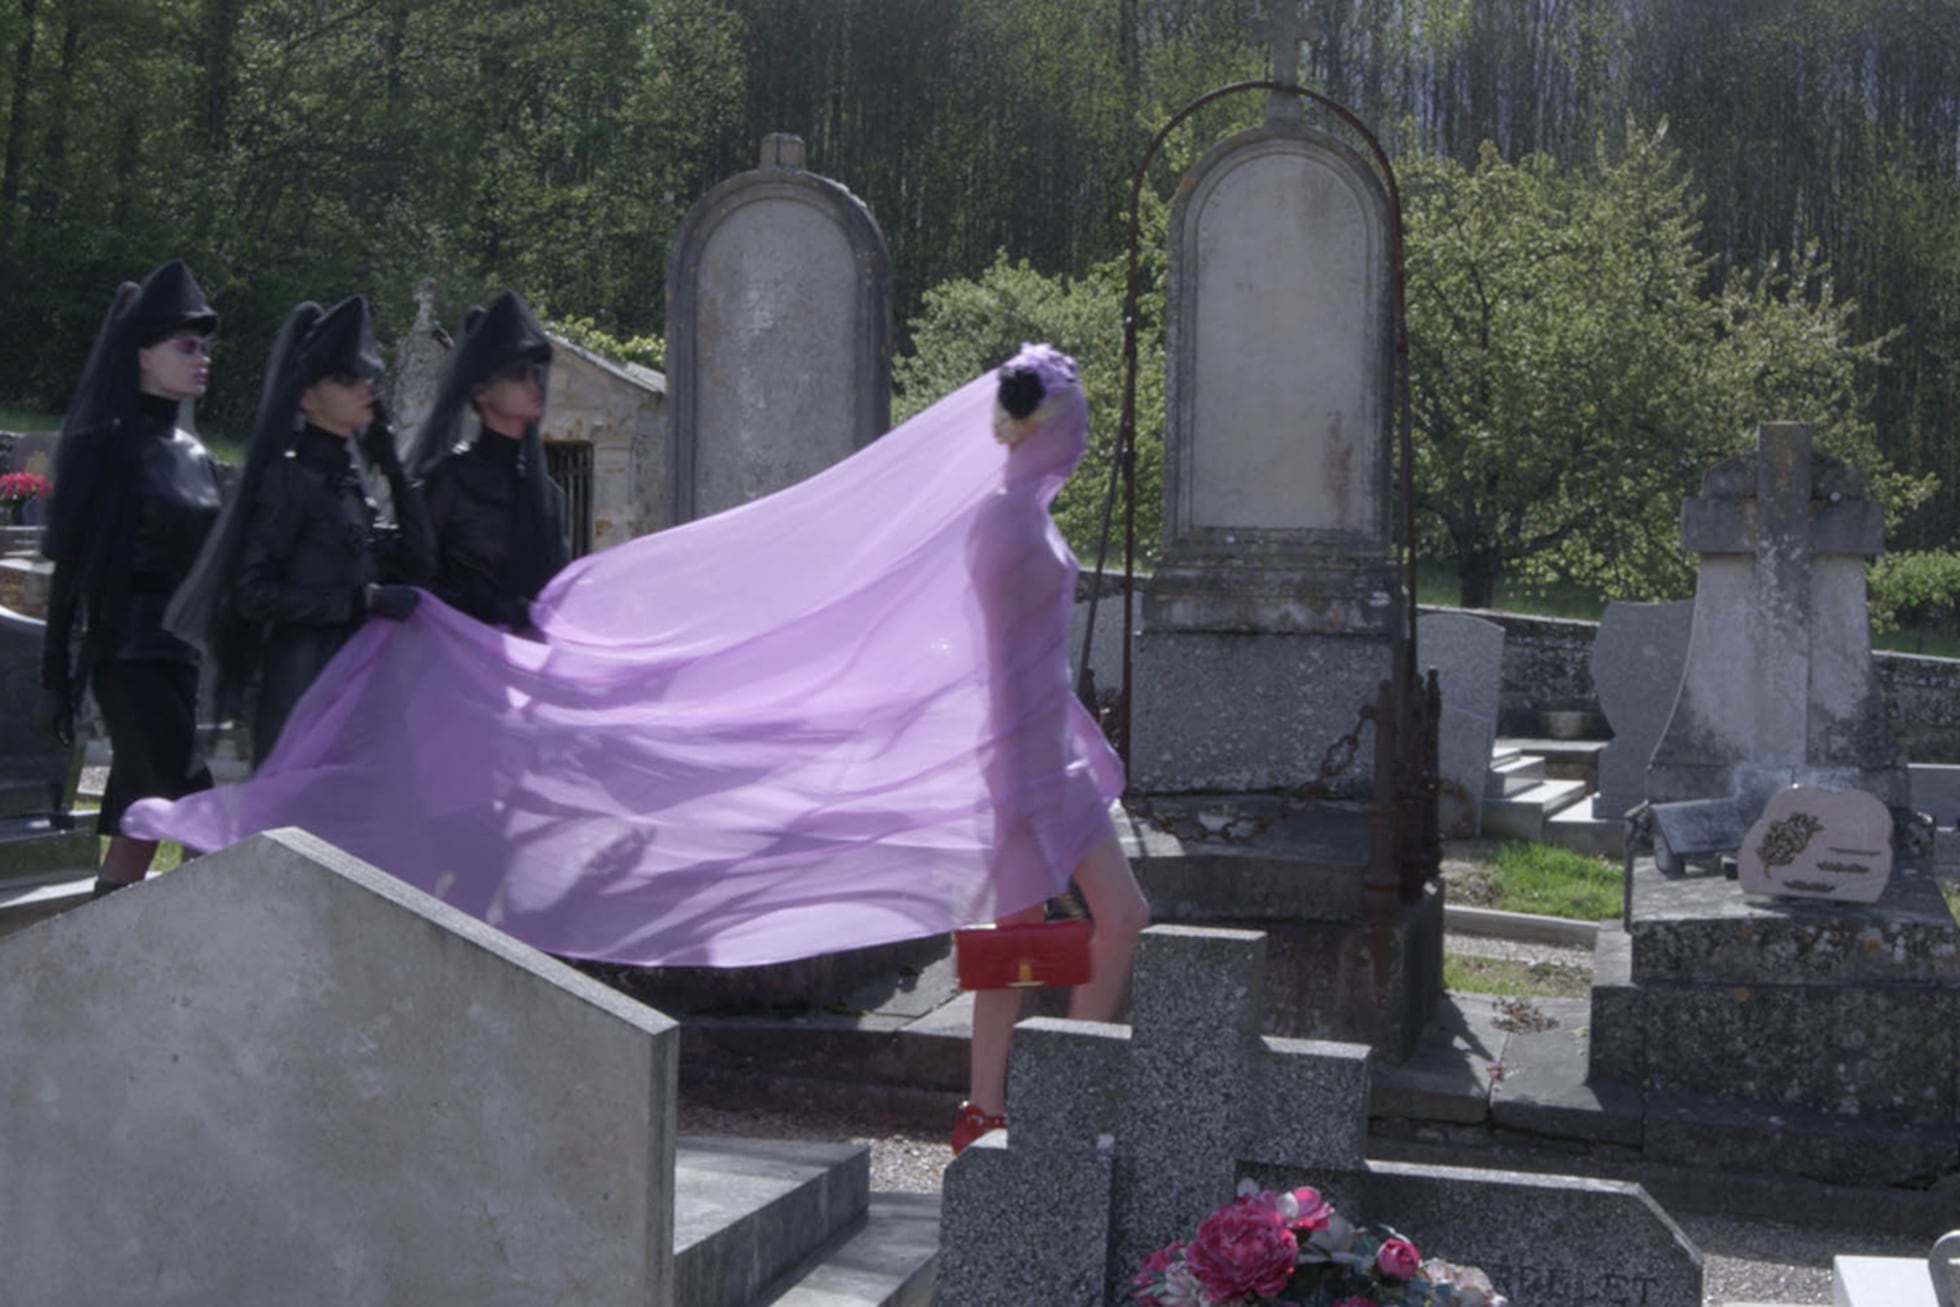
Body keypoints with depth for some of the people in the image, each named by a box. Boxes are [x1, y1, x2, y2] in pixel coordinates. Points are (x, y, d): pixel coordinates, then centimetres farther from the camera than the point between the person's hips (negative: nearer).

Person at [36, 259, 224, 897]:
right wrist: (56, 680, -10)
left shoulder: (193, 454, 14)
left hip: (181, 650, 7)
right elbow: (70, 563, -8)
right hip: (125, 652, -7)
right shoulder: (104, 445, -7)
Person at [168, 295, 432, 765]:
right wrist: (362, 600, -17)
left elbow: (414, 562, 13)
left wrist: (394, 470, 6)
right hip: (305, 685, -8)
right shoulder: (291, 475, -7)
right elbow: (253, 593, -14)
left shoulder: (349, 473, 15)